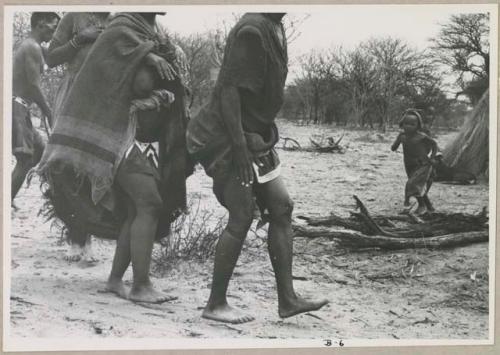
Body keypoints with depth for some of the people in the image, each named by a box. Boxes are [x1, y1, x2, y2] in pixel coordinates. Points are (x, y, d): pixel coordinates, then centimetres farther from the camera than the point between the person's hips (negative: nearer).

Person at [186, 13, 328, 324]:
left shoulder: (275, 29, 11)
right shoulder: (251, 30, -19)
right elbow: (229, 88, -23)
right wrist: (239, 146, -27)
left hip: (256, 137, 10)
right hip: (231, 138, -10)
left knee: (281, 207, 6)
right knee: (241, 218, -8)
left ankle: (287, 299, 9)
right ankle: (215, 305, 4)